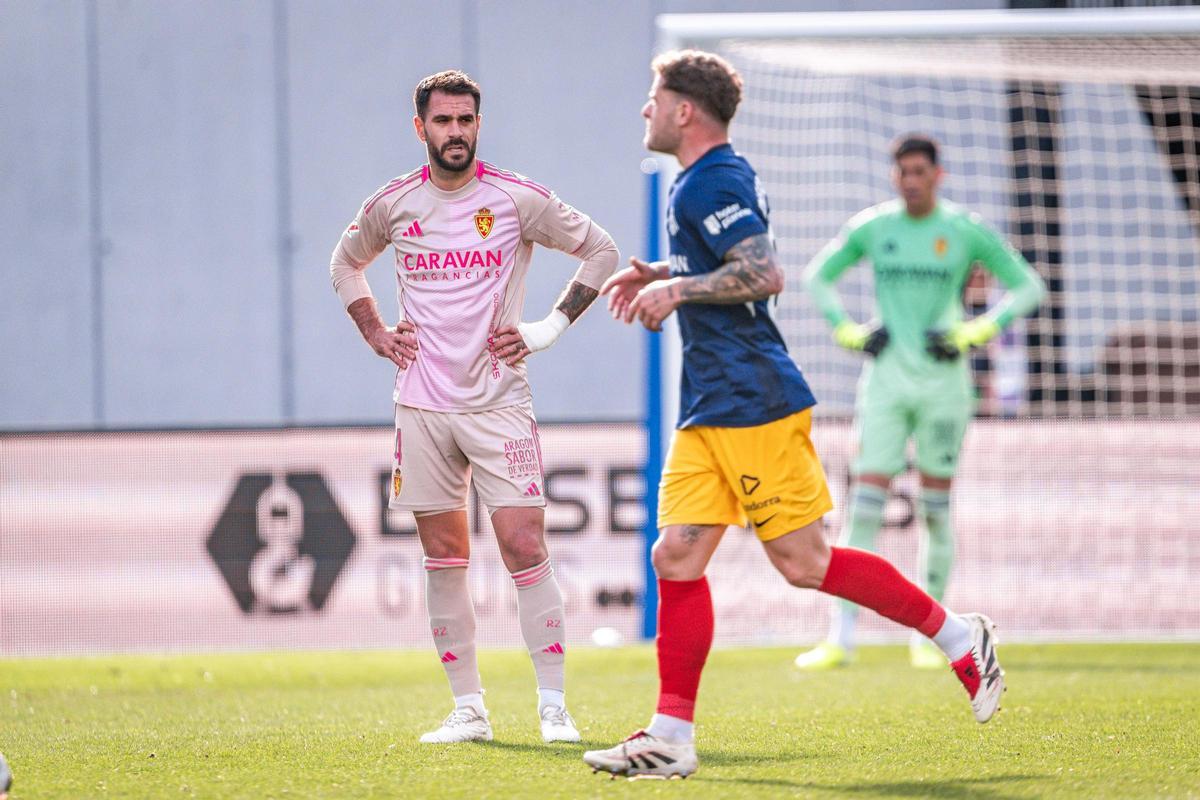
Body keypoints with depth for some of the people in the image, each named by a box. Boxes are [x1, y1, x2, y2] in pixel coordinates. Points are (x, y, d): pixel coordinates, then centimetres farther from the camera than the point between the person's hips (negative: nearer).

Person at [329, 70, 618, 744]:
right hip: (422, 404, 3)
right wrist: (375, 332, 10)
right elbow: (346, 262, 24)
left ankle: (554, 705, -5)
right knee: (444, 556, 5)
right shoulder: (394, 205, 4)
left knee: (525, 547, -10)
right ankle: (469, 708, 11)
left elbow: (600, 250, 5)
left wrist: (552, 327, -3)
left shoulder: (519, 199, -4)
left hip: (498, 402, -3)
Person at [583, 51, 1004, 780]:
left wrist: (676, 288, -18)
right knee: (677, 556, 1)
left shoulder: (710, 185, -13)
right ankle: (672, 737, 0)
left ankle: (960, 637, 7)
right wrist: (663, 275, 22)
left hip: (755, 404, -10)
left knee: (803, 562, -7)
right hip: (710, 411, 10)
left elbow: (765, 275, -24)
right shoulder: (720, 177, 18)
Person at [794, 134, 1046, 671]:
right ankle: (841, 638, -7)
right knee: (864, 504, -6)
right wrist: (847, 331, 3)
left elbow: (1028, 287, 3)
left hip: (943, 381, -1)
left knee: (936, 510, 3)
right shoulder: (872, 227, 3)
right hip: (886, 379, 1)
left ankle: (928, 635, 13)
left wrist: (974, 333, -8)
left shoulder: (967, 231, -2)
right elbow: (816, 276, 17)